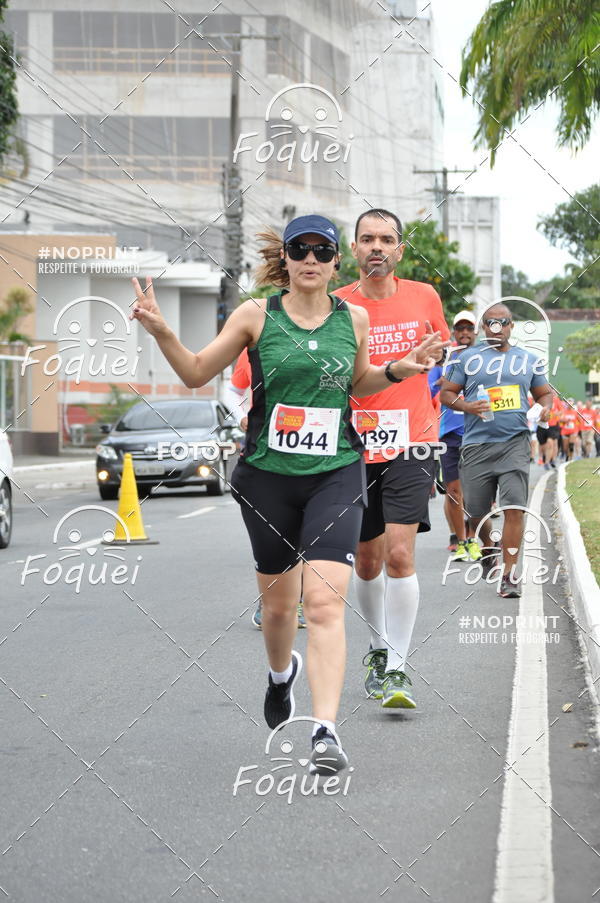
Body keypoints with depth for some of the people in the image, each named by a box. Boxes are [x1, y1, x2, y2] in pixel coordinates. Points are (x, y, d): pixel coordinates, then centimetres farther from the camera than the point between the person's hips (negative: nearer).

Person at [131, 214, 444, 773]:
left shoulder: (354, 318, 4)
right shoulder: (256, 316, -1)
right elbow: (195, 374, 5)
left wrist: (399, 371, 4)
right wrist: (161, 332, -11)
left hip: (336, 475, 0)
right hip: (268, 475, 0)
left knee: (325, 602, -15)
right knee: (278, 601, 13)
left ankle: (325, 731, -19)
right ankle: (281, 673, 48)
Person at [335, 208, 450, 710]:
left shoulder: (424, 297, 1)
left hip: (410, 446, -1)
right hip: (356, 446, 1)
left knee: (400, 554, -14)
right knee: (368, 561, 12)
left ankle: (397, 668, -8)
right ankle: (379, 649, 35)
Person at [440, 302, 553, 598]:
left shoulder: (528, 360, 14)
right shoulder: (468, 358, 8)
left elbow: (544, 392, 22)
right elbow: (446, 393, 8)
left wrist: (545, 407, -1)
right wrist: (467, 407, -12)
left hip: (515, 443, 0)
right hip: (477, 444, 0)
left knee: (514, 508, -13)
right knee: (476, 511, 6)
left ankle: (509, 574, -11)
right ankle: (488, 549, 38)